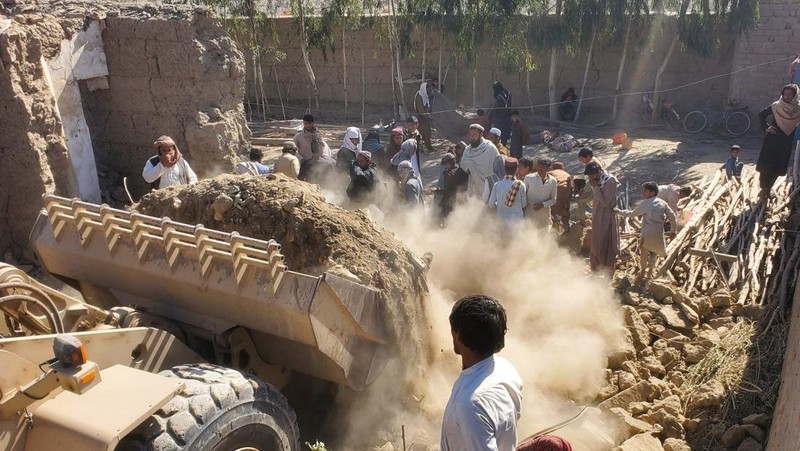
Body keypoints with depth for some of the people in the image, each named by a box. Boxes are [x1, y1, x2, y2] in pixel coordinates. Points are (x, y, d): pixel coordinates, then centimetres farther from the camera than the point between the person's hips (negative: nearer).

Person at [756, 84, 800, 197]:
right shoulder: (776, 106, -5)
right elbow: (761, 114, 7)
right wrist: (766, 127, -4)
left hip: (786, 142, 1)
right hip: (772, 140, -1)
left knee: (777, 167, 6)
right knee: (766, 165, -5)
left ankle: (768, 188, 20)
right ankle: (764, 189, 6)